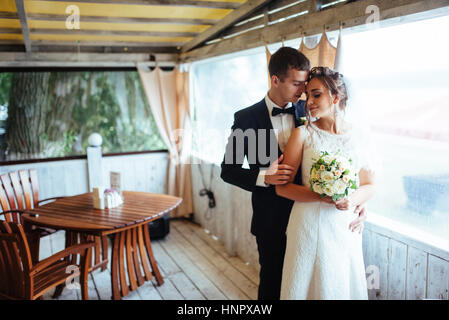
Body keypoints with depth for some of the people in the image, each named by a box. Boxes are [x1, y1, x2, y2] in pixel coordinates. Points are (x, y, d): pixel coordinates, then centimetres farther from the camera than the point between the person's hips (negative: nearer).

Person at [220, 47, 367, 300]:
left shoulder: (309, 112, -2)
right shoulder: (246, 118, -8)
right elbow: (229, 170, -3)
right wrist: (264, 176, -21)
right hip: (271, 219, -1)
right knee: (272, 281, 14)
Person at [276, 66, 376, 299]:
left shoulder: (358, 137, 2)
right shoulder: (302, 135, -5)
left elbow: (369, 185, 9)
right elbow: (282, 187, -7)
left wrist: (353, 199, -12)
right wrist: (321, 196, -20)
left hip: (345, 227, 3)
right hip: (310, 225, -2)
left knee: (343, 287, 16)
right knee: (309, 285, 9)